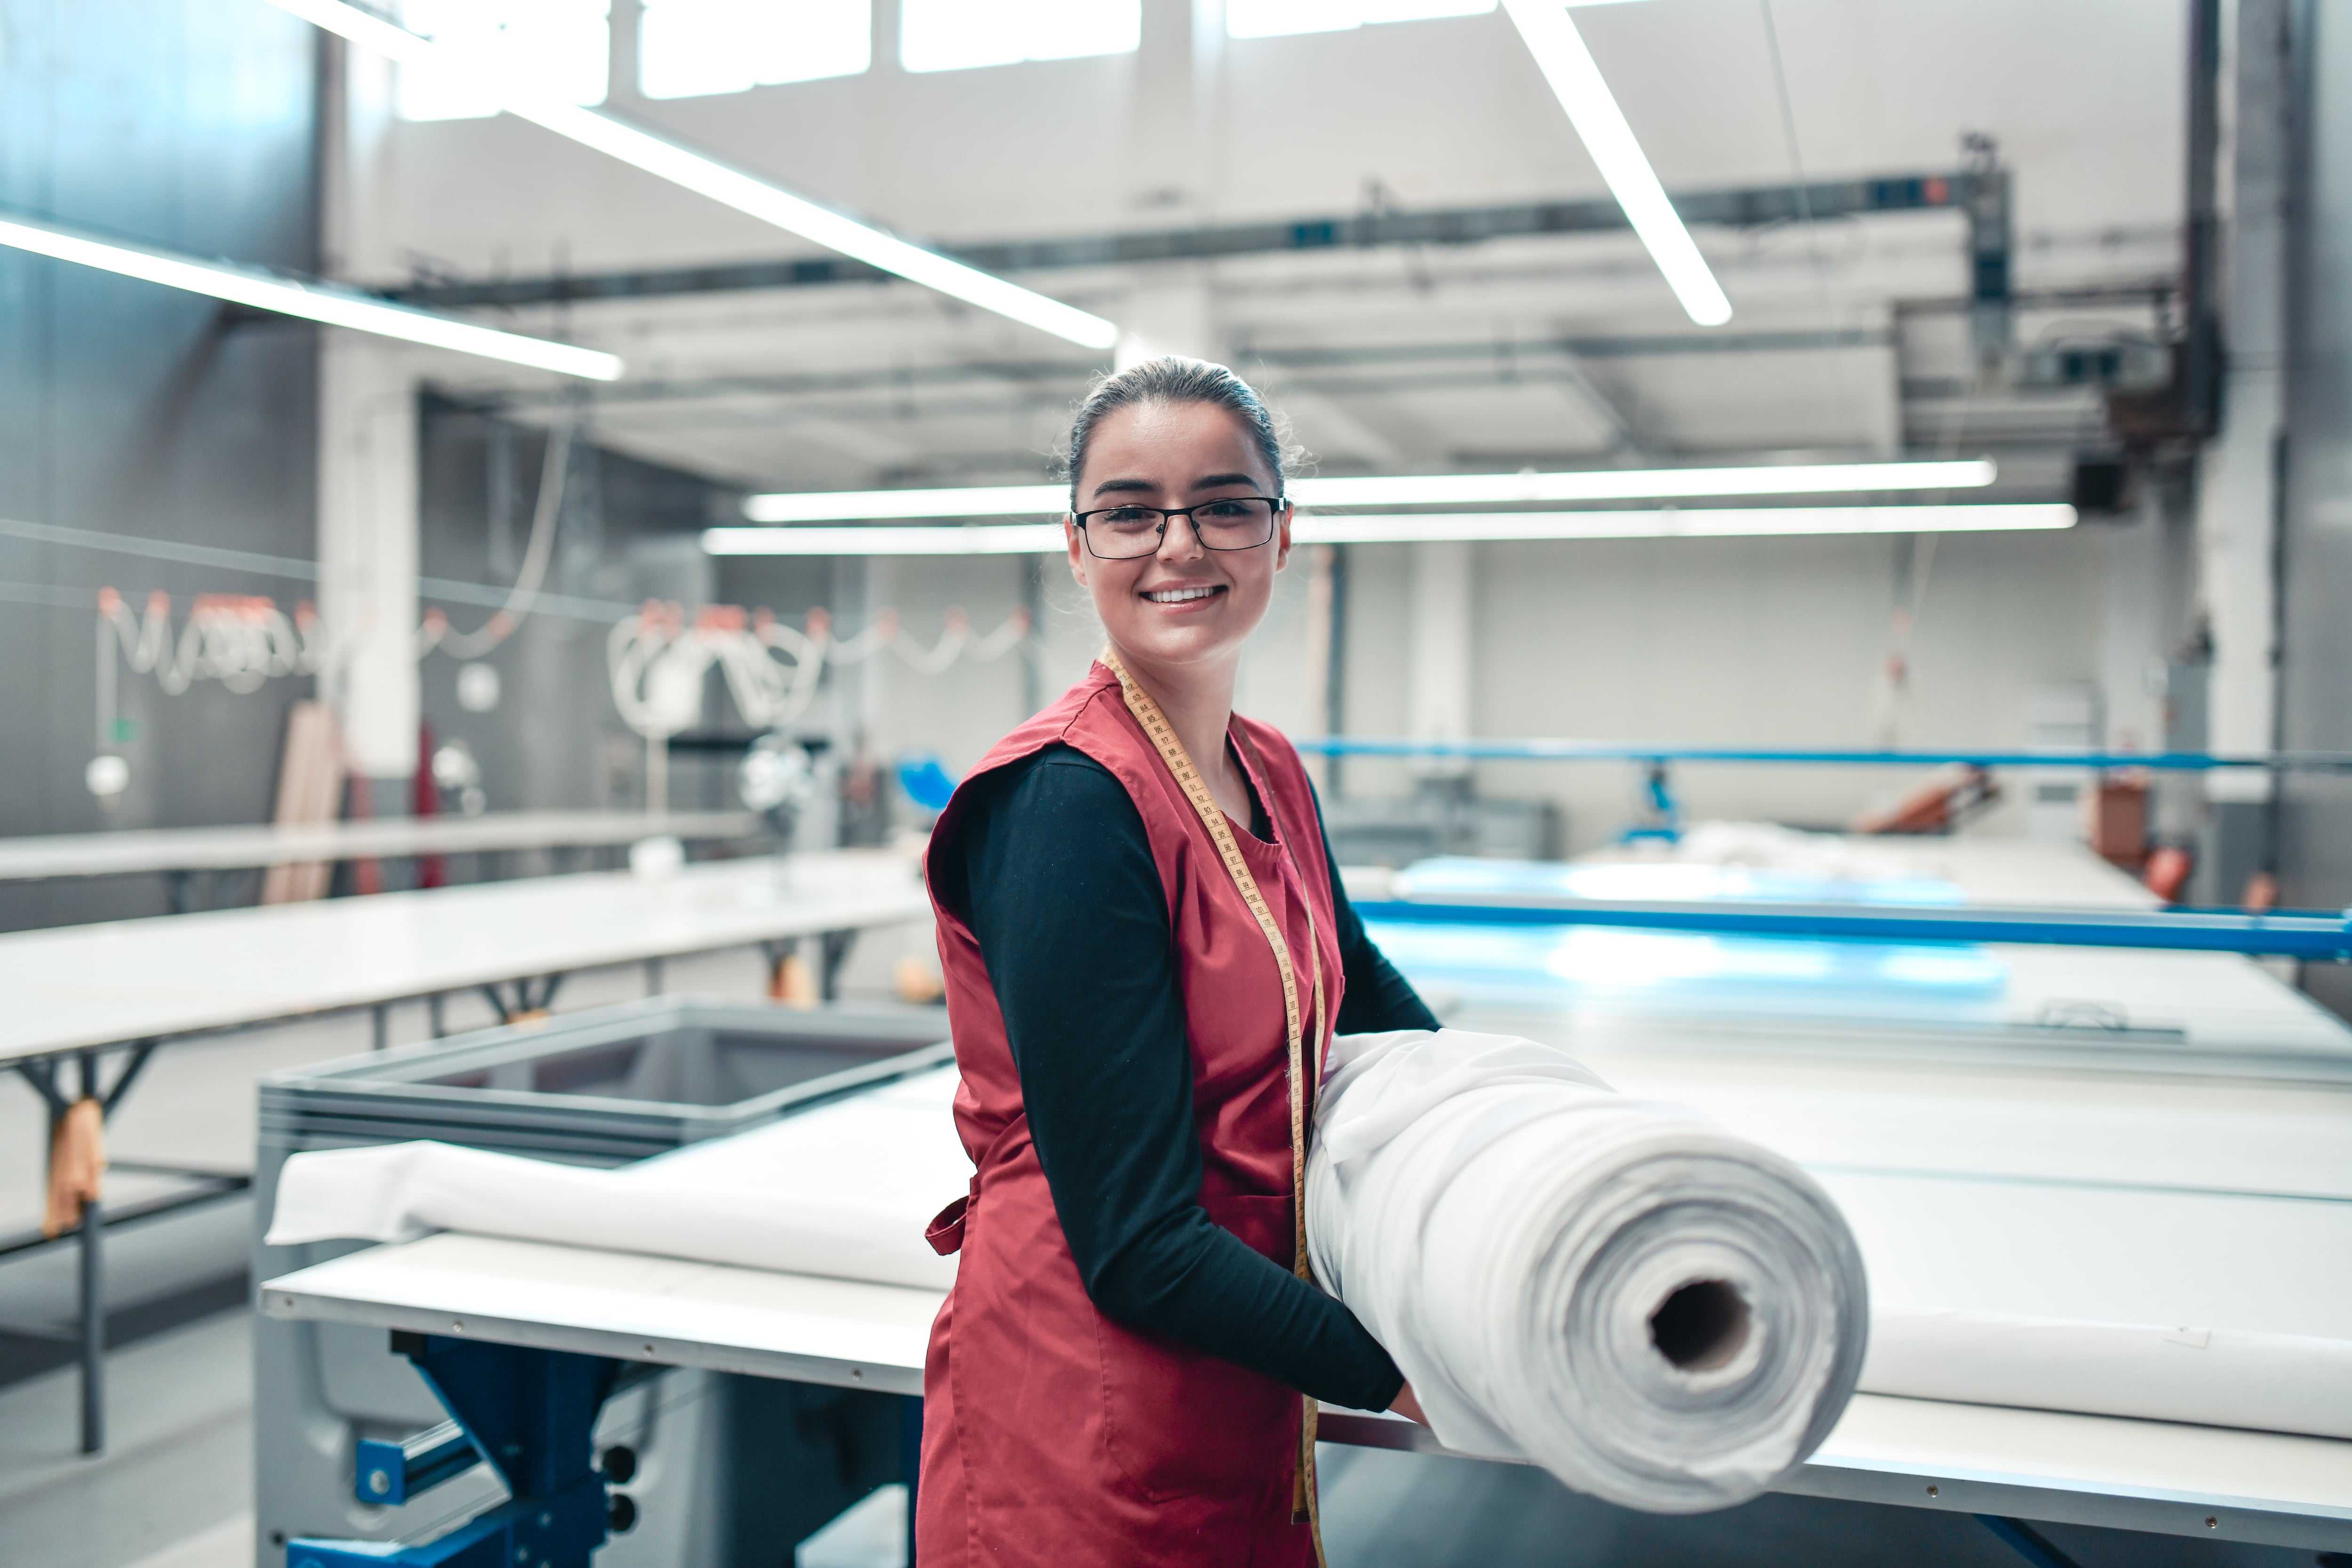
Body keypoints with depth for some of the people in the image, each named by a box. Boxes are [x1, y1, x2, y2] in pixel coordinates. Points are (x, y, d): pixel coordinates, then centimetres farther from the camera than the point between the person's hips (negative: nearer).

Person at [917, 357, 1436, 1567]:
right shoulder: (1067, 802, -21)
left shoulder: (1274, 775, 3)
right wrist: (1391, 1373, -14)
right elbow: (1135, 1246, -22)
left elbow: (1354, 980, 26)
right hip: (1082, 1418, -8)